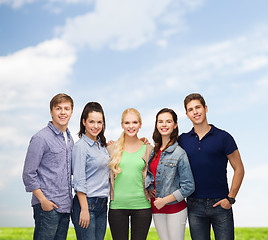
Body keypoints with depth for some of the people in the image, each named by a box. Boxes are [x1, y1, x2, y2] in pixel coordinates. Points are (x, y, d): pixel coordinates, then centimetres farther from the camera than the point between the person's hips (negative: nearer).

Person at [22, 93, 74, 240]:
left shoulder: (70, 139, 14)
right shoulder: (41, 138, -9)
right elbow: (28, 174, -10)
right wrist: (43, 200, -15)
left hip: (65, 206, 7)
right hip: (47, 206, -7)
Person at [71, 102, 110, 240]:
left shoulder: (102, 144, 12)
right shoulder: (80, 146, -11)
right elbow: (79, 181, -14)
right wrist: (84, 210, -18)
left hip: (102, 204, 7)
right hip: (86, 203, -7)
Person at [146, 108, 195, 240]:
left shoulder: (179, 153, -10)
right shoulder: (153, 151, 7)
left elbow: (189, 187, -12)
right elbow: (148, 174, 22)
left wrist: (165, 200, -13)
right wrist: (149, 189, 2)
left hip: (175, 208, -5)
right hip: (156, 209, 5)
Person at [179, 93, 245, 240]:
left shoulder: (223, 137, -1)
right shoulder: (182, 140, 6)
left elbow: (239, 169, 2)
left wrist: (230, 198, -5)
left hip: (220, 204, -2)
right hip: (194, 205, 2)